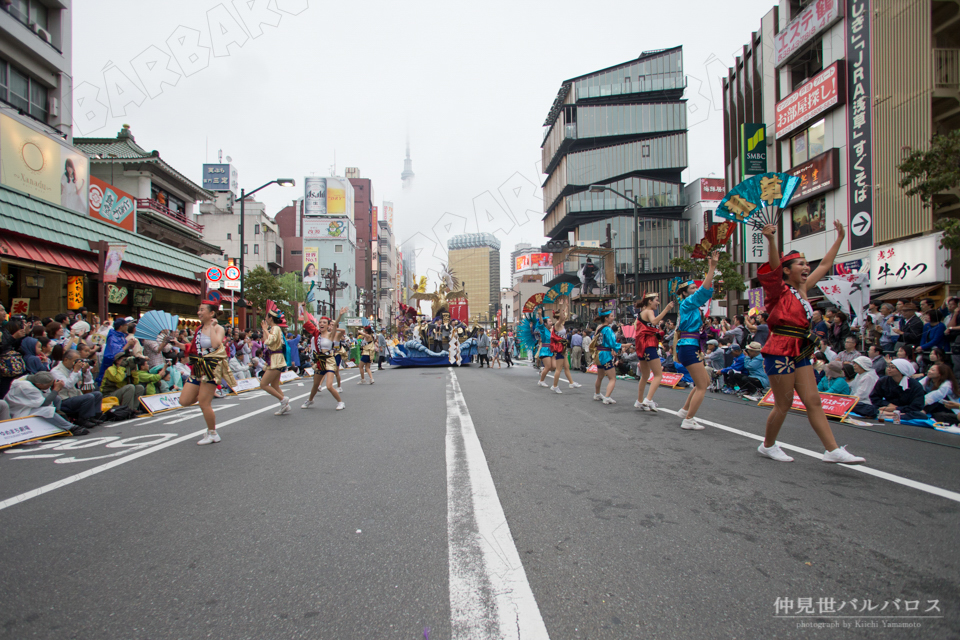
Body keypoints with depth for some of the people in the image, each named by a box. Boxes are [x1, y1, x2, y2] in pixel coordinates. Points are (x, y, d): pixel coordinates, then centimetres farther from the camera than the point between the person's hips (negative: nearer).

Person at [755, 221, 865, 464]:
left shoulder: (803, 289, 14)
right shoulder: (780, 291, -8)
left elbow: (825, 265, 25)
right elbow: (774, 267, -28)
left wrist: (840, 237, 30)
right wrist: (771, 240, -44)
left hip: (800, 353, 8)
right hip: (781, 352, -8)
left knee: (813, 401, 6)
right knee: (783, 404, 0)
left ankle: (833, 450, 9)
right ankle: (767, 446, 17)